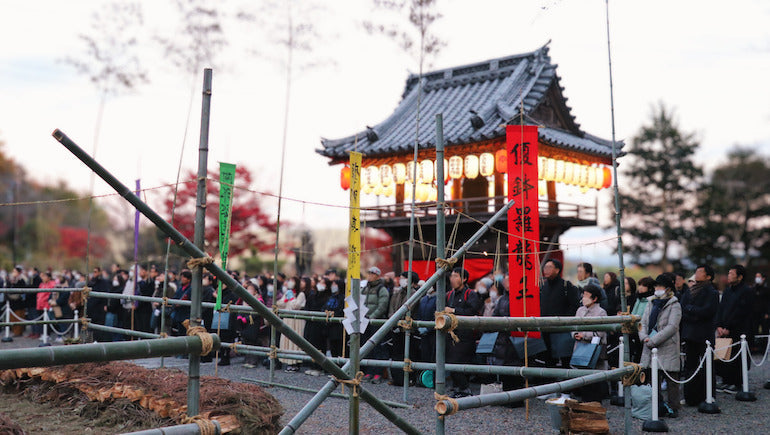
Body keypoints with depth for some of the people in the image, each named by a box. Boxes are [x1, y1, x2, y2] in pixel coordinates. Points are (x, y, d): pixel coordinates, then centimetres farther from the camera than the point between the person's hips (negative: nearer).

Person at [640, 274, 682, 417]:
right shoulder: (651, 304, 15)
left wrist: (653, 341, -17)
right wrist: (645, 337, -9)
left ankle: (673, 407, 9)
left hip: (668, 348, -6)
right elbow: (643, 322, 12)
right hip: (650, 348, 6)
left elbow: (671, 327, -14)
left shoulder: (674, 305, -4)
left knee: (671, 379, 1)